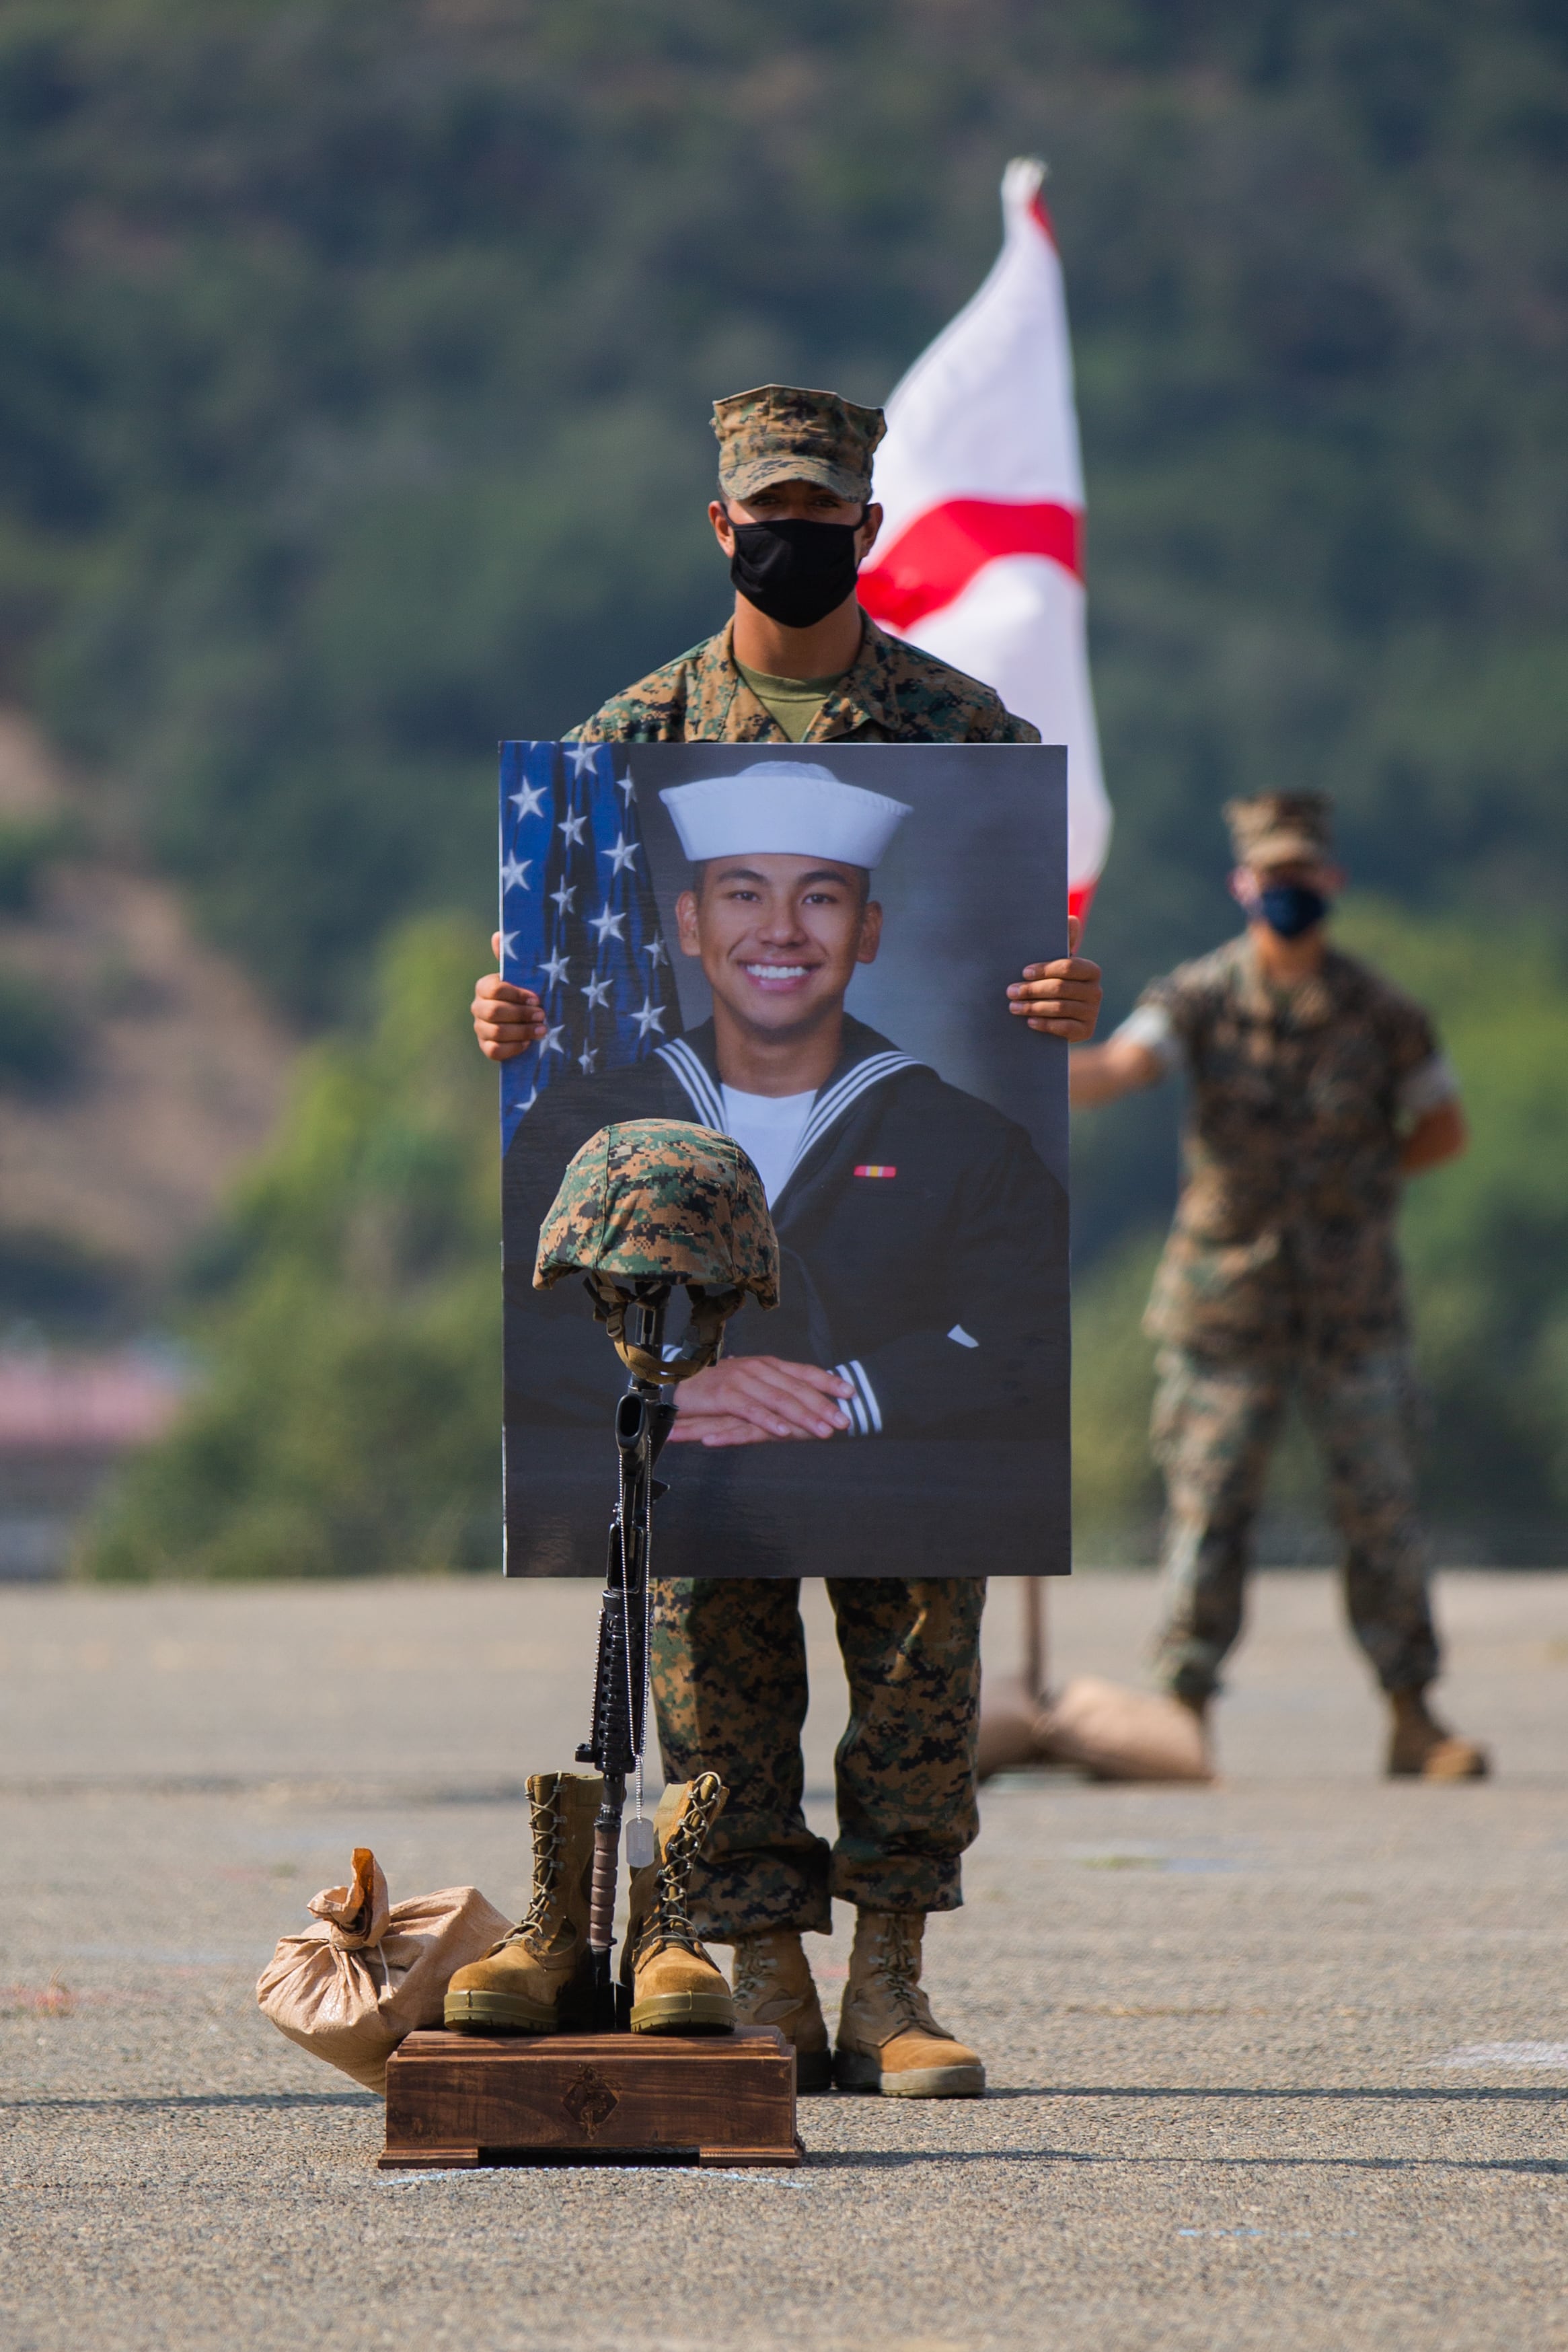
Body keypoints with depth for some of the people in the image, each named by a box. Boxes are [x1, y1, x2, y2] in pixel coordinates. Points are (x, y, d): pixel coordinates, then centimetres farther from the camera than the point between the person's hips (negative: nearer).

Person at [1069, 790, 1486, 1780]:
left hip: (1354, 1298, 1)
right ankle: (1187, 1712, 5)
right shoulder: (1200, 998, -2)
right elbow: (1118, 1068, -19)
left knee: (1384, 1507, 3)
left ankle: (1414, 1719, 12)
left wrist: (1357, 1175, 1)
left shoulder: (1381, 1011, 1)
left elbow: (1444, 1130, 12)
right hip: (1226, 1297, -1)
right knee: (1208, 1505, -2)